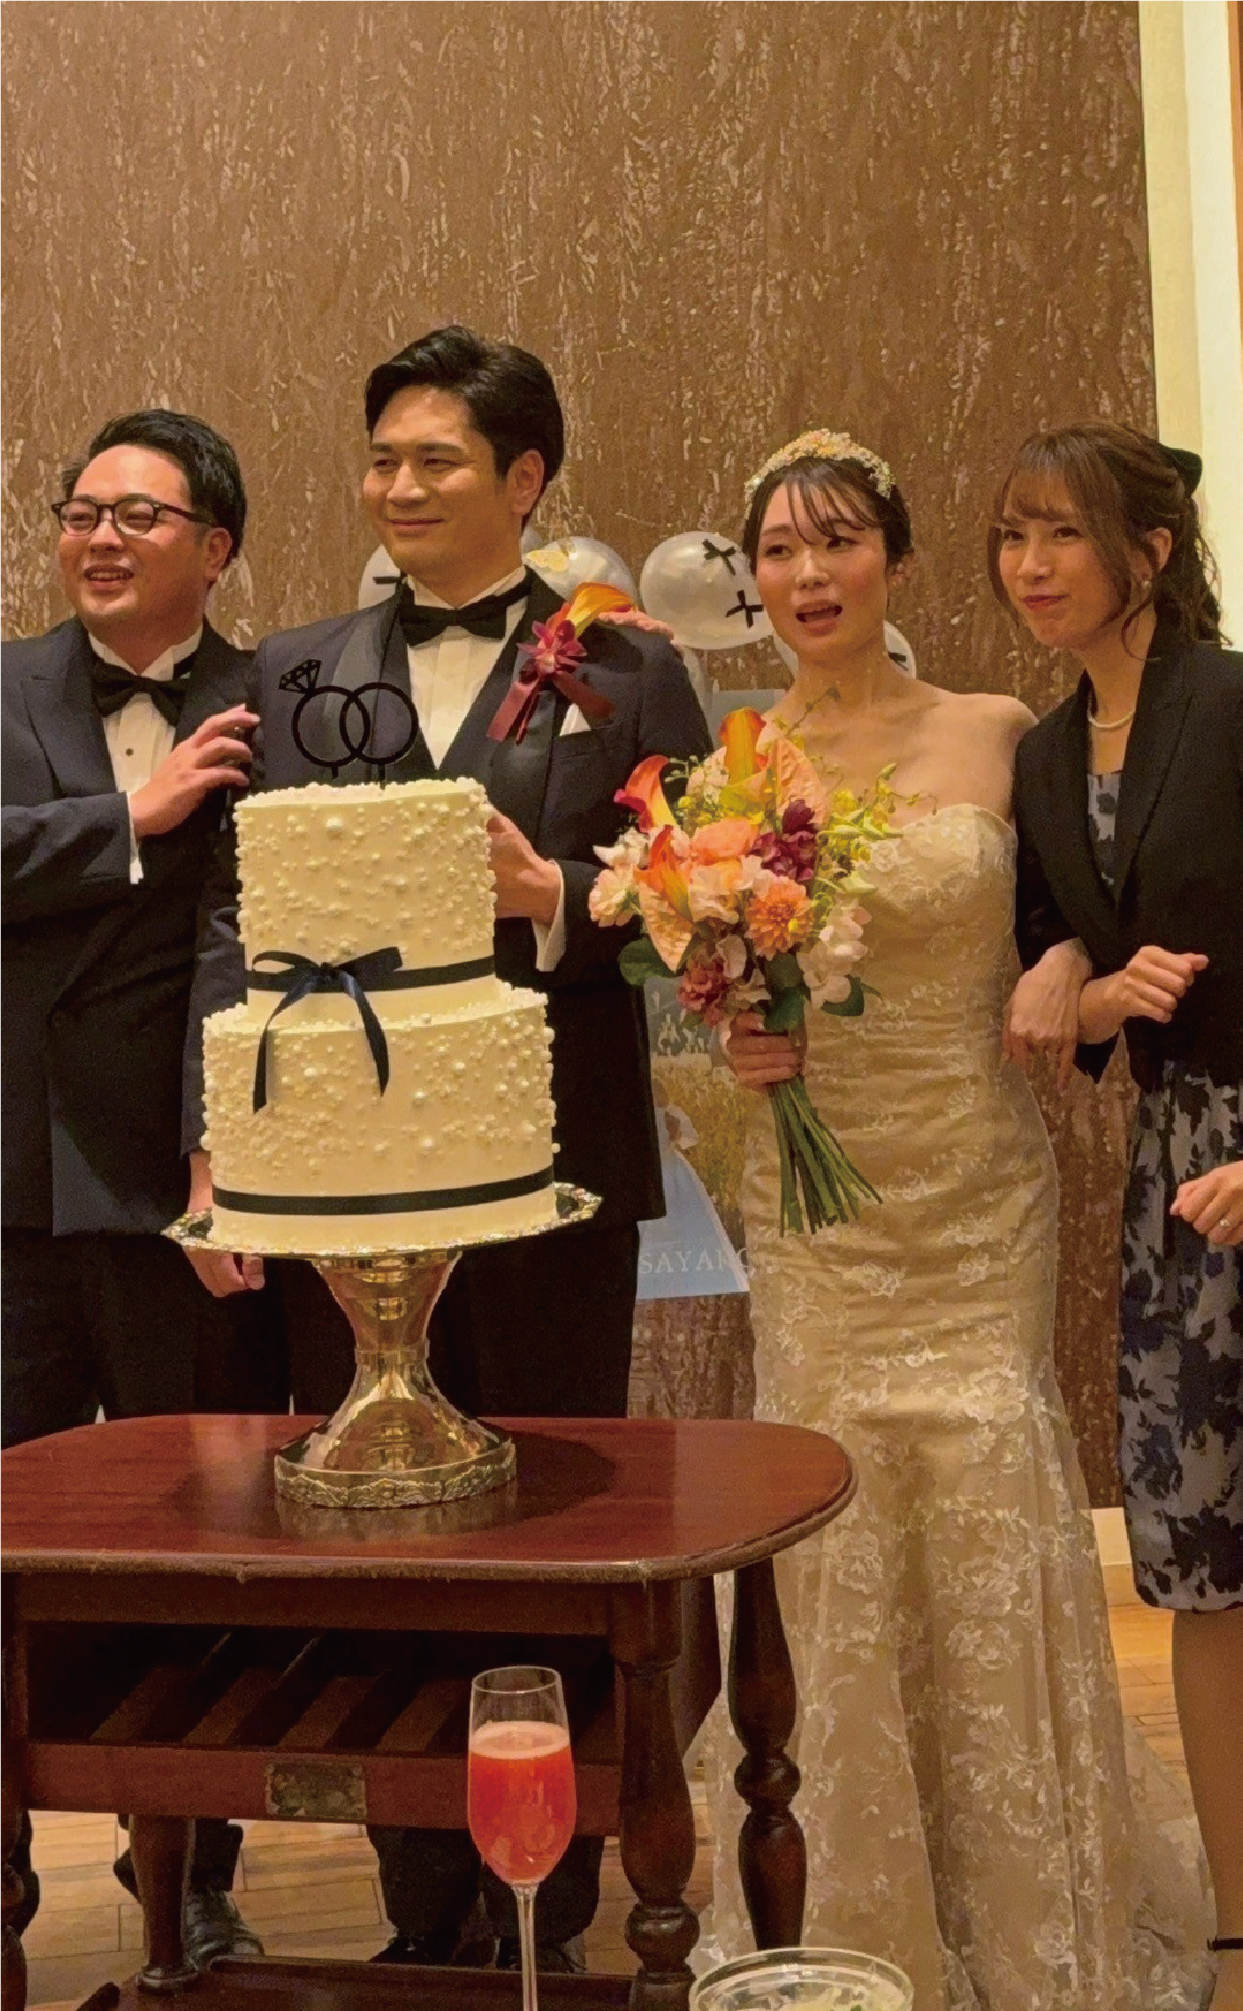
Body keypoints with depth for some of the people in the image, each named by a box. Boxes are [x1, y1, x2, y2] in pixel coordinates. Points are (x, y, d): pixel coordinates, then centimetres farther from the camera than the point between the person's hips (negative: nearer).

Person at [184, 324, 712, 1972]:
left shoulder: (628, 672, 4)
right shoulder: (294, 675, 11)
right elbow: (240, 923, 6)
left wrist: (550, 895, -18)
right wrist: (217, 1148, -3)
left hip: (552, 1172, -2)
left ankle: (551, 1919, 21)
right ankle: (423, 1911, 23)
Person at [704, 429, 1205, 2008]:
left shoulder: (997, 735, -1)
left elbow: (1066, 922, 7)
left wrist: (1068, 989, -13)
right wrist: (733, 1037, -9)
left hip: (977, 1188, -1)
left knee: (991, 1516, 0)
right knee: (837, 1515, 3)